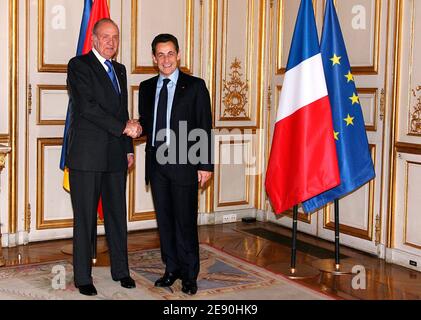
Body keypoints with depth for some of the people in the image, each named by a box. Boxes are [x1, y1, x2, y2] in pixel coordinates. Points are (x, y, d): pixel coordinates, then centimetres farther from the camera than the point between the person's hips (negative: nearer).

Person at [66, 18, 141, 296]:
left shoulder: (119, 70, 17)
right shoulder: (79, 65, -5)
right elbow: (87, 106, -16)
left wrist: (129, 148, 15)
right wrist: (124, 127, -16)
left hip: (115, 157, 6)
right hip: (87, 156, -6)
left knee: (118, 215, 11)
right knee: (85, 218, 1)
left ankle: (121, 270, 22)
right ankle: (83, 277, 11)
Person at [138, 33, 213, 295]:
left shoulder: (195, 86, -1)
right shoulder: (146, 87, 12)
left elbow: (205, 128, -3)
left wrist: (206, 165, -8)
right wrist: (139, 127, -5)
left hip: (184, 163, -4)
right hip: (157, 163, 5)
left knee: (185, 221, -1)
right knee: (164, 220, 11)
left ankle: (189, 275, 12)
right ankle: (171, 269, 23)